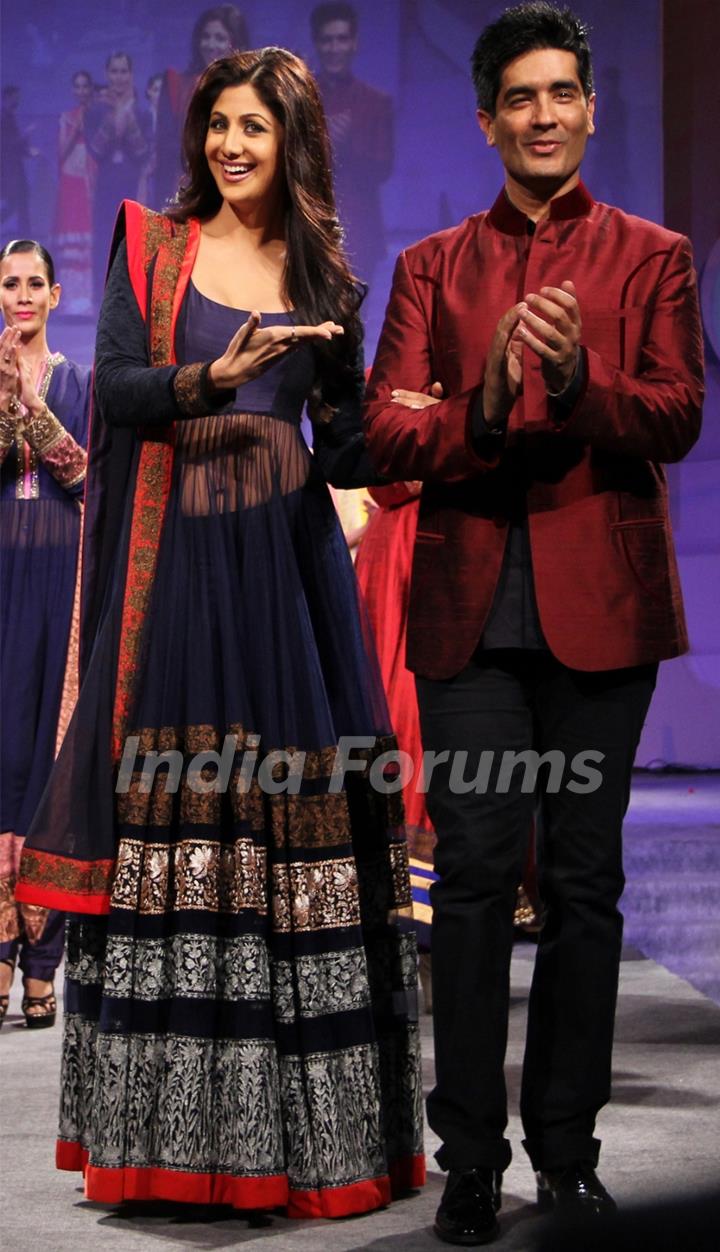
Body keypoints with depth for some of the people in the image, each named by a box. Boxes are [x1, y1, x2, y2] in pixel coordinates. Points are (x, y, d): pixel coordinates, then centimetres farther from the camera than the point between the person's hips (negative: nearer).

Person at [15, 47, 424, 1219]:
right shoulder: (152, 243, 9)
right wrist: (213, 378, -20)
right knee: (168, 806, -3)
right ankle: (168, 1123, 6)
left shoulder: (323, 275, 13)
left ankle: (306, 1122, 6)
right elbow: (116, 387, -3)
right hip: (174, 552, -1)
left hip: (284, 552, 1)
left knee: (296, 805, -3)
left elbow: (344, 448, 11)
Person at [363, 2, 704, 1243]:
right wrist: (484, 409, -17)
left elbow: (675, 419, -2)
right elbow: (388, 433, 4)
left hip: (599, 602, 0)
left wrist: (577, 379, -22)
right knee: (472, 874, -2)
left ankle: (568, 1150, 14)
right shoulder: (432, 266, 14)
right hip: (471, 604, 1)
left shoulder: (650, 256, 11)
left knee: (584, 881, 4)